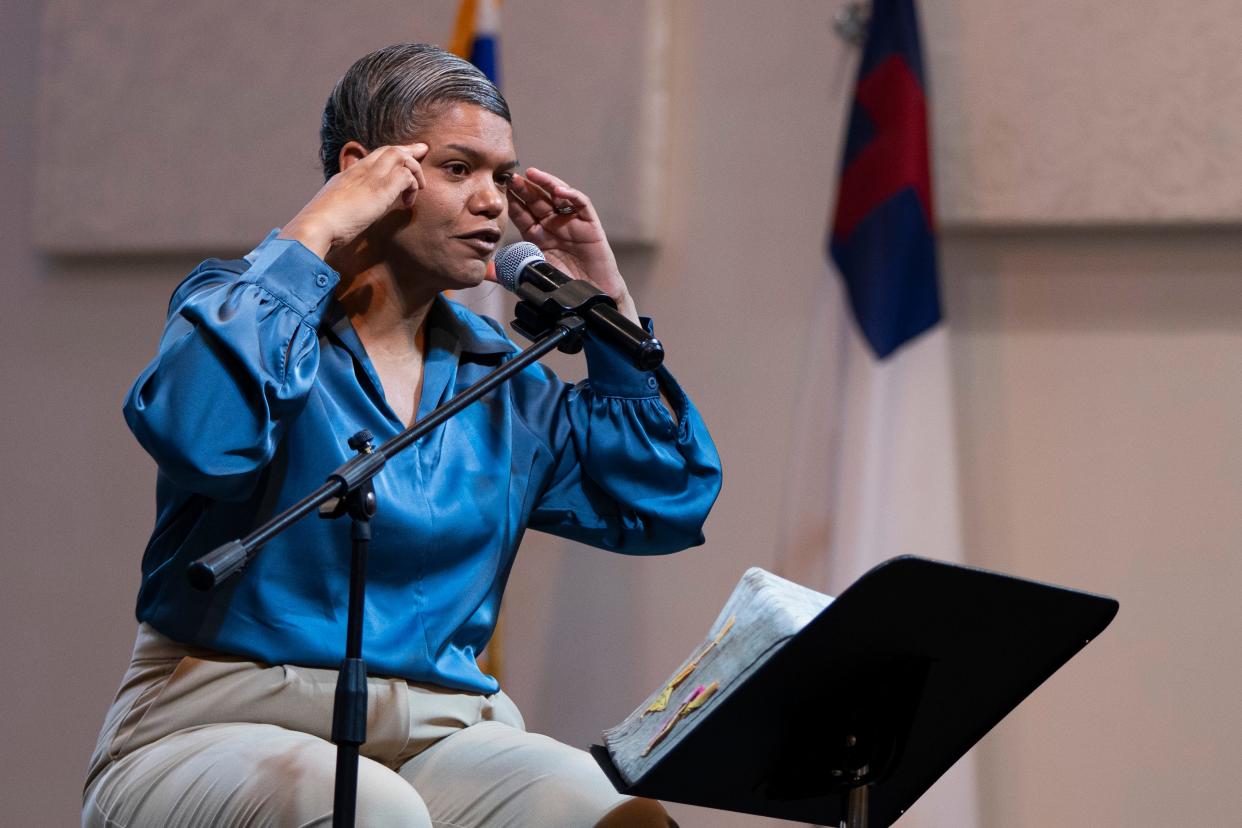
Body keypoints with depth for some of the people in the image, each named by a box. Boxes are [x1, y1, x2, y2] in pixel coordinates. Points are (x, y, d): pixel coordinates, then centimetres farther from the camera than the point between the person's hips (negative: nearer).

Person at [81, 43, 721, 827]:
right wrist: (314, 234, -15)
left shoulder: (498, 377, 17)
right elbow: (198, 435, -23)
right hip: (229, 726, -5)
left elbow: (667, 503, 17)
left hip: (440, 734, 5)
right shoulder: (249, 304, 1)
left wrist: (605, 301, 13)